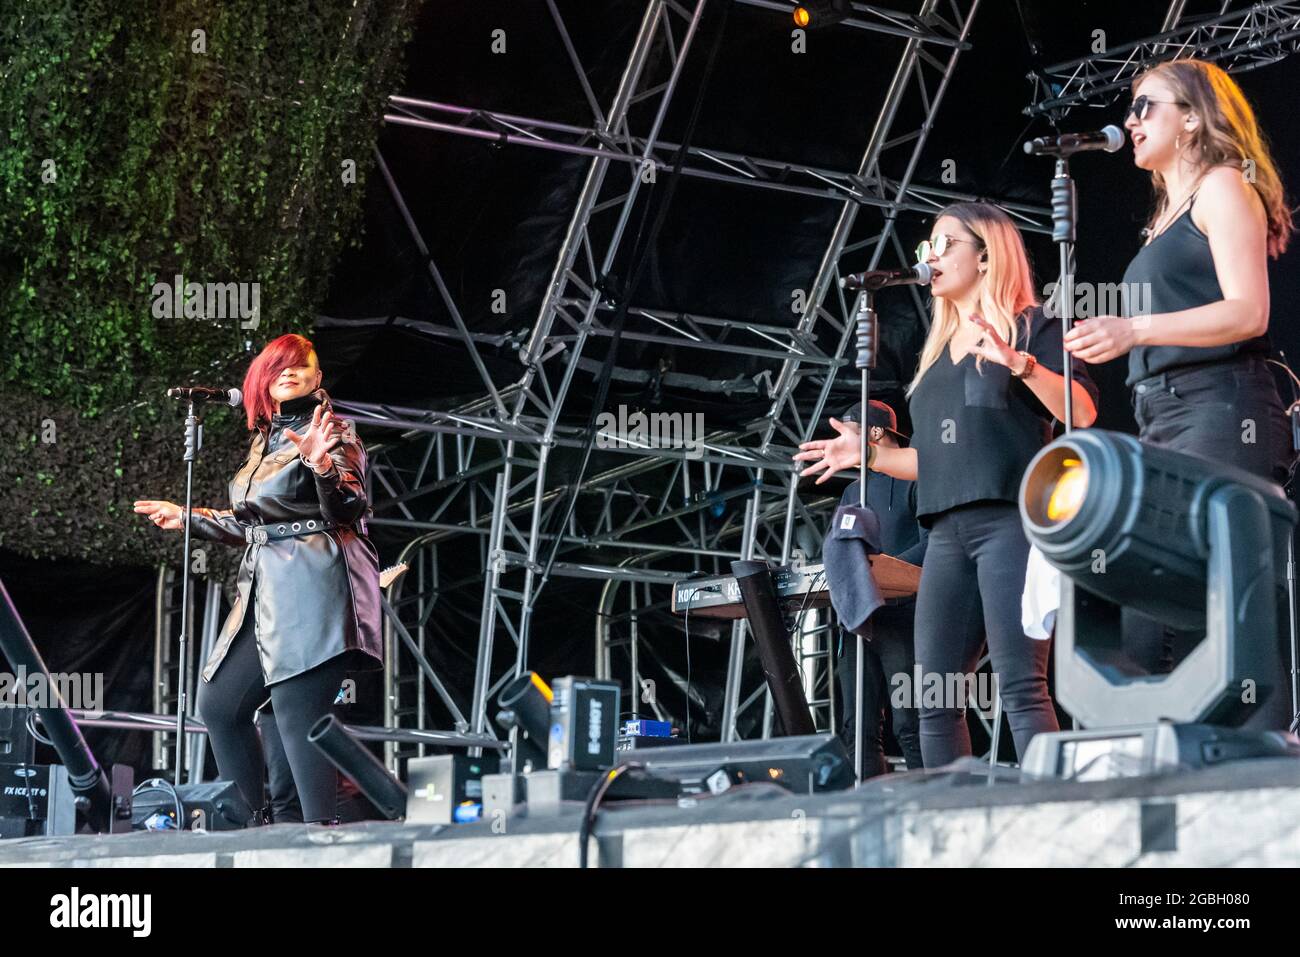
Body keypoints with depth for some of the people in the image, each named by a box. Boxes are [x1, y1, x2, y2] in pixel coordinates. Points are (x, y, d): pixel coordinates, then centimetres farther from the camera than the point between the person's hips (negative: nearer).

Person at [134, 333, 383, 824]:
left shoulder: (330, 431, -1)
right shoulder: (263, 441, 21)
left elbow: (348, 511, -12)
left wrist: (324, 469, -31)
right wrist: (186, 517, 33)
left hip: (311, 586, -9)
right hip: (265, 590, 9)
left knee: (297, 715, -17)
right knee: (219, 705, 8)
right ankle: (250, 826, 15)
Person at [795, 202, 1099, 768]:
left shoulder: (1030, 327, 3)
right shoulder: (939, 349, 24)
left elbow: (1083, 414, -10)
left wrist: (1019, 362, -22)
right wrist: (869, 454, 17)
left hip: (1010, 519, -8)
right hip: (950, 530, 8)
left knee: (1020, 686, -16)